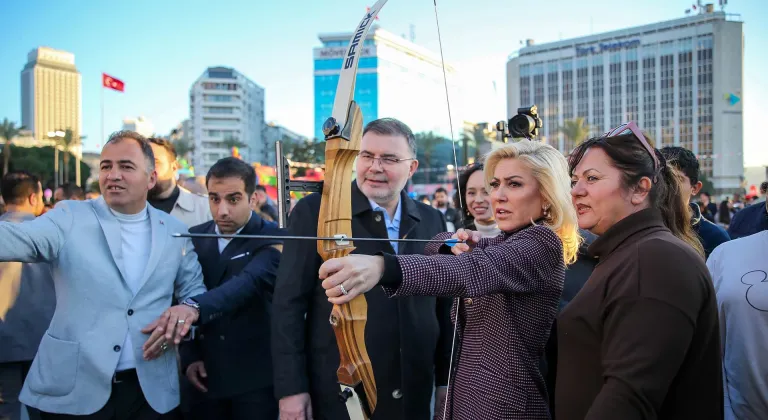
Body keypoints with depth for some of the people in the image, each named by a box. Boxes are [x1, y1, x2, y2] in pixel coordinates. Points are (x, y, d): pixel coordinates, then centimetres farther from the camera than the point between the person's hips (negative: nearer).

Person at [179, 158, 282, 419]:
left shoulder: (271, 240, -10)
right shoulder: (195, 237, 5)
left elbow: (247, 283, -28)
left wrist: (194, 309, -43)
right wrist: (188, 355, -4)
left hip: (255, 376, -4)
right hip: (205, 372, 4)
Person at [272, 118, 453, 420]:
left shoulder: (432, 221, 5)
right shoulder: (316, 211, -7)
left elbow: (443, 307, 10)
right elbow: (289, 304, -8)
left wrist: (446, 380, 10)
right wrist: (291, 387, -11)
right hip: (338, 395, -3)